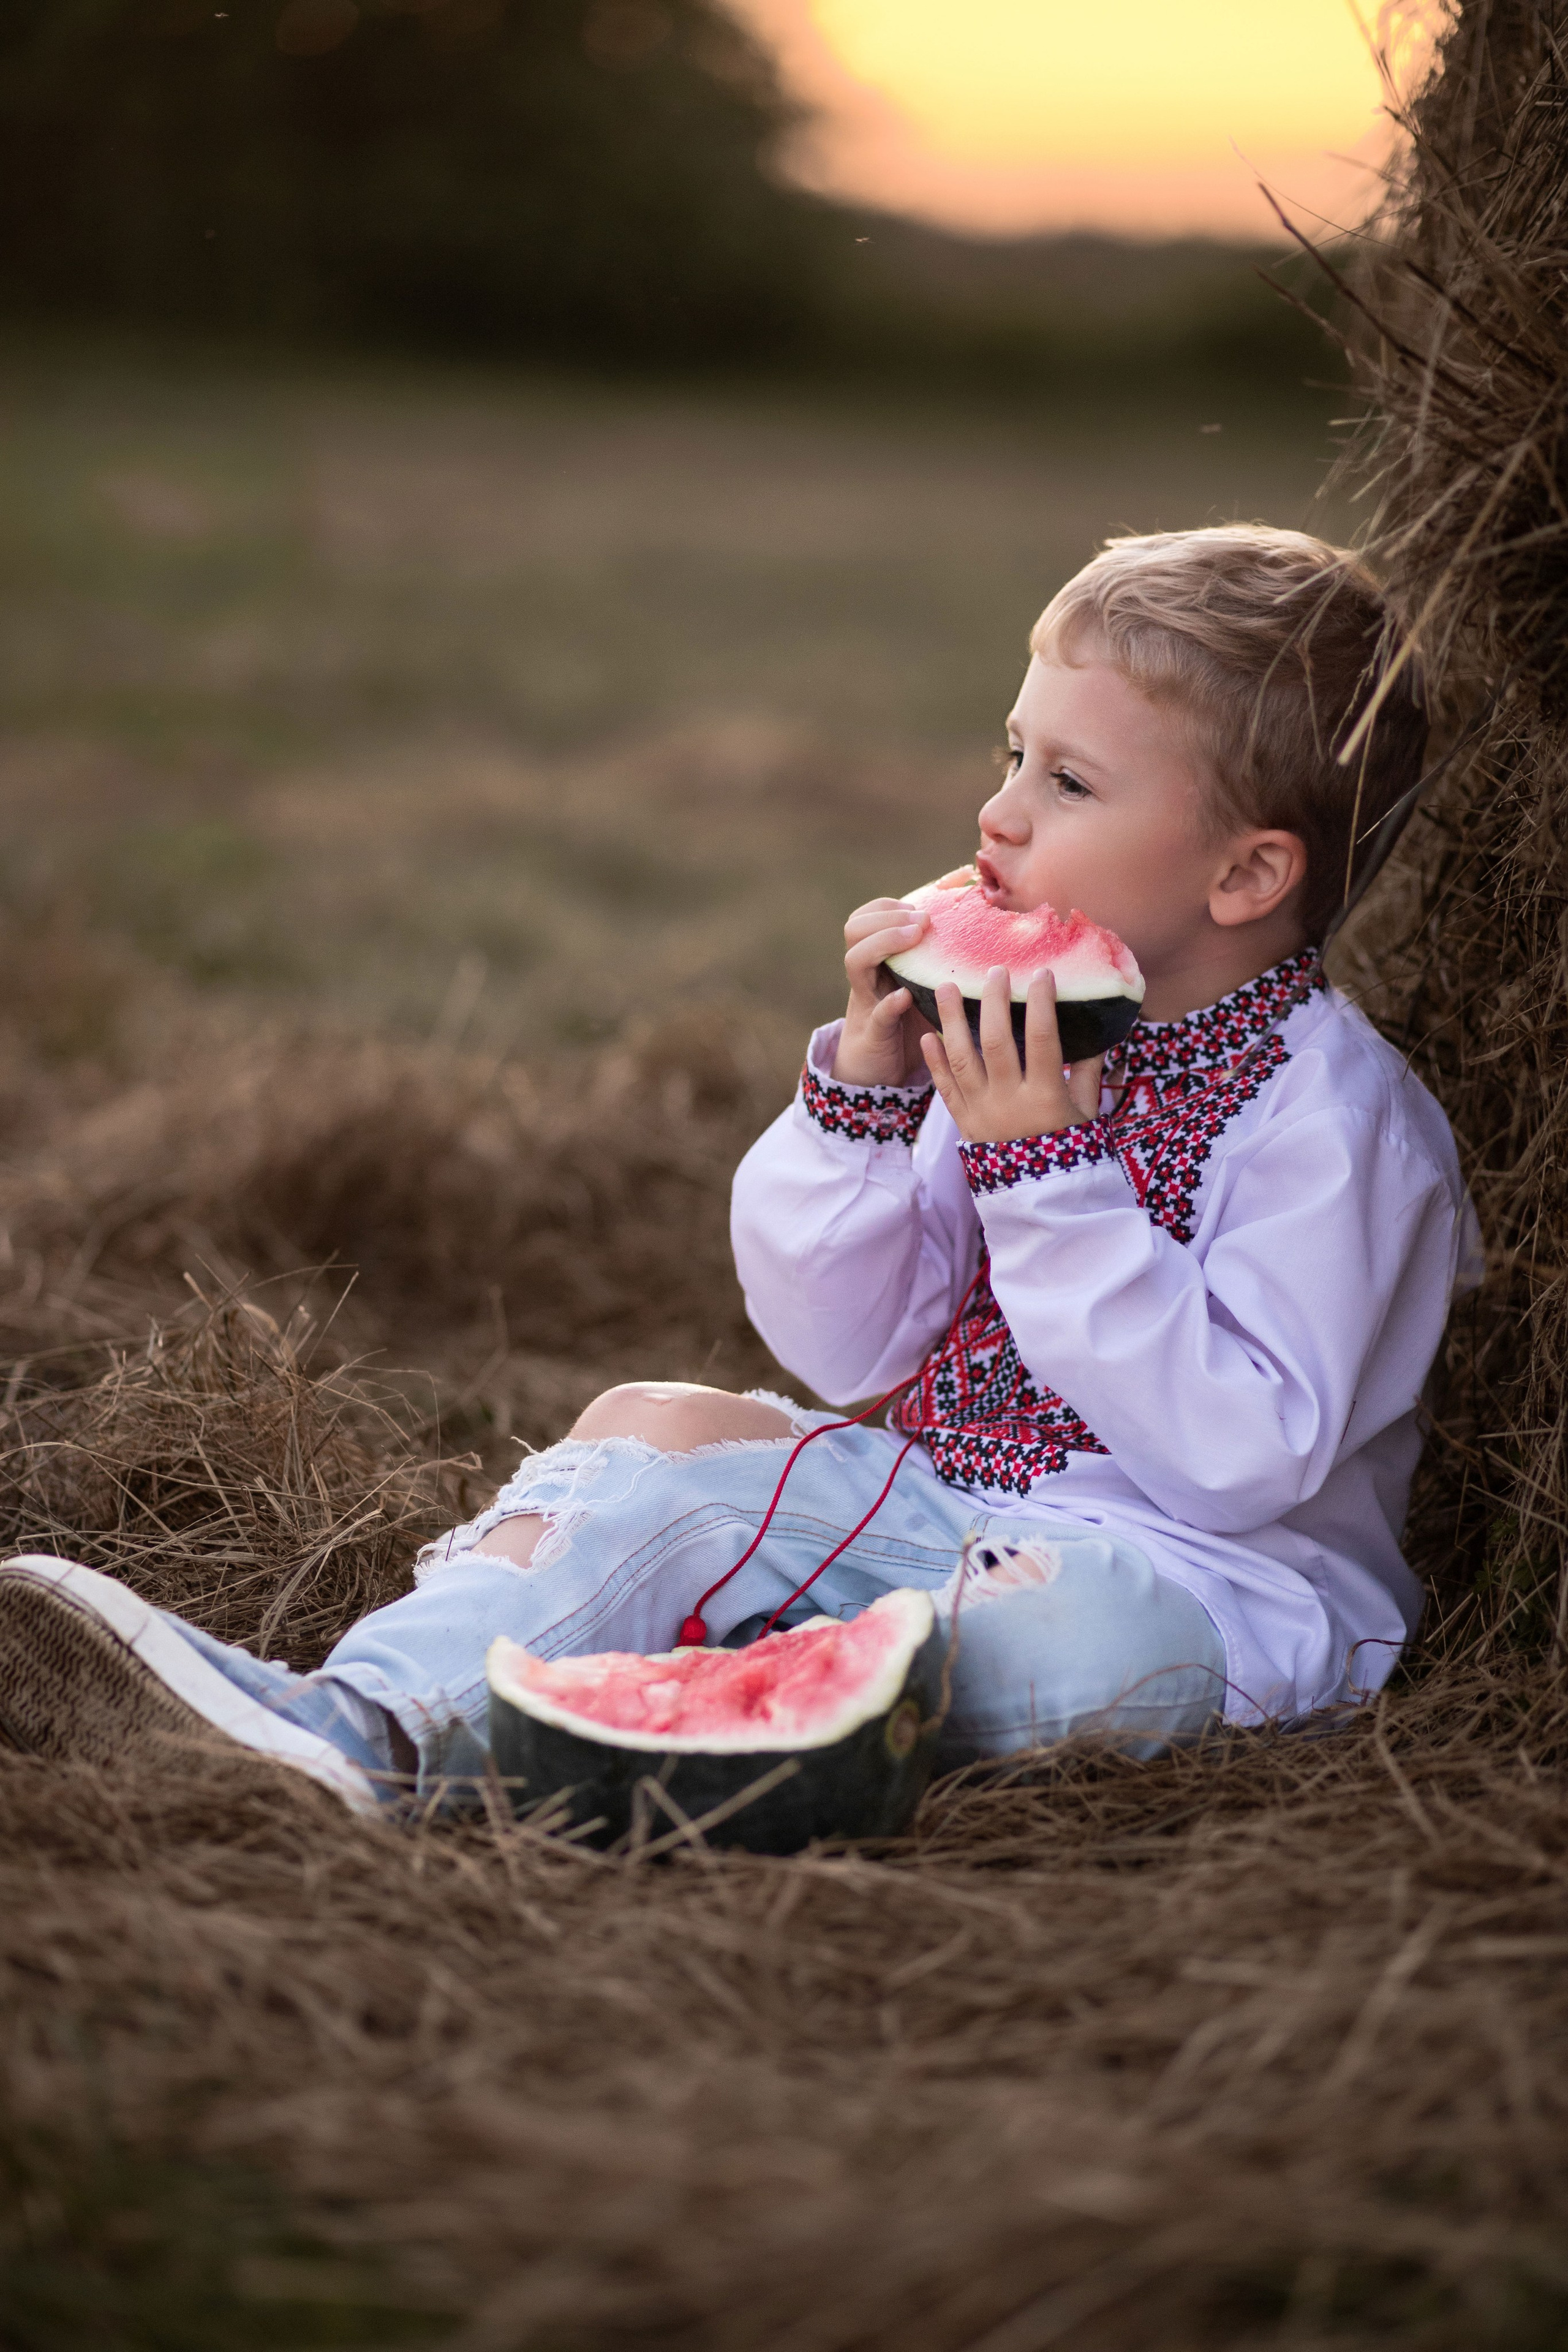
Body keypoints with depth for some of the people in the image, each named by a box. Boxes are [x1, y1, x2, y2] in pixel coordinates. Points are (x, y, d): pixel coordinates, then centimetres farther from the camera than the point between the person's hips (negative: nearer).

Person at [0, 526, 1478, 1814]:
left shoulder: (1332, 1110, -13)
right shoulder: (1019, 1041, 7)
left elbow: (1244, 1457, -23)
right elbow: (844, 1351, 6)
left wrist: (1047, 1172, -25)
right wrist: (866, 1084, -8)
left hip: (1210, 1579, -6)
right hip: (945, 1506, 7)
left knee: (1079, 1625, -38)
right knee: (658, 1427, -8)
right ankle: (352, 1723, -26)